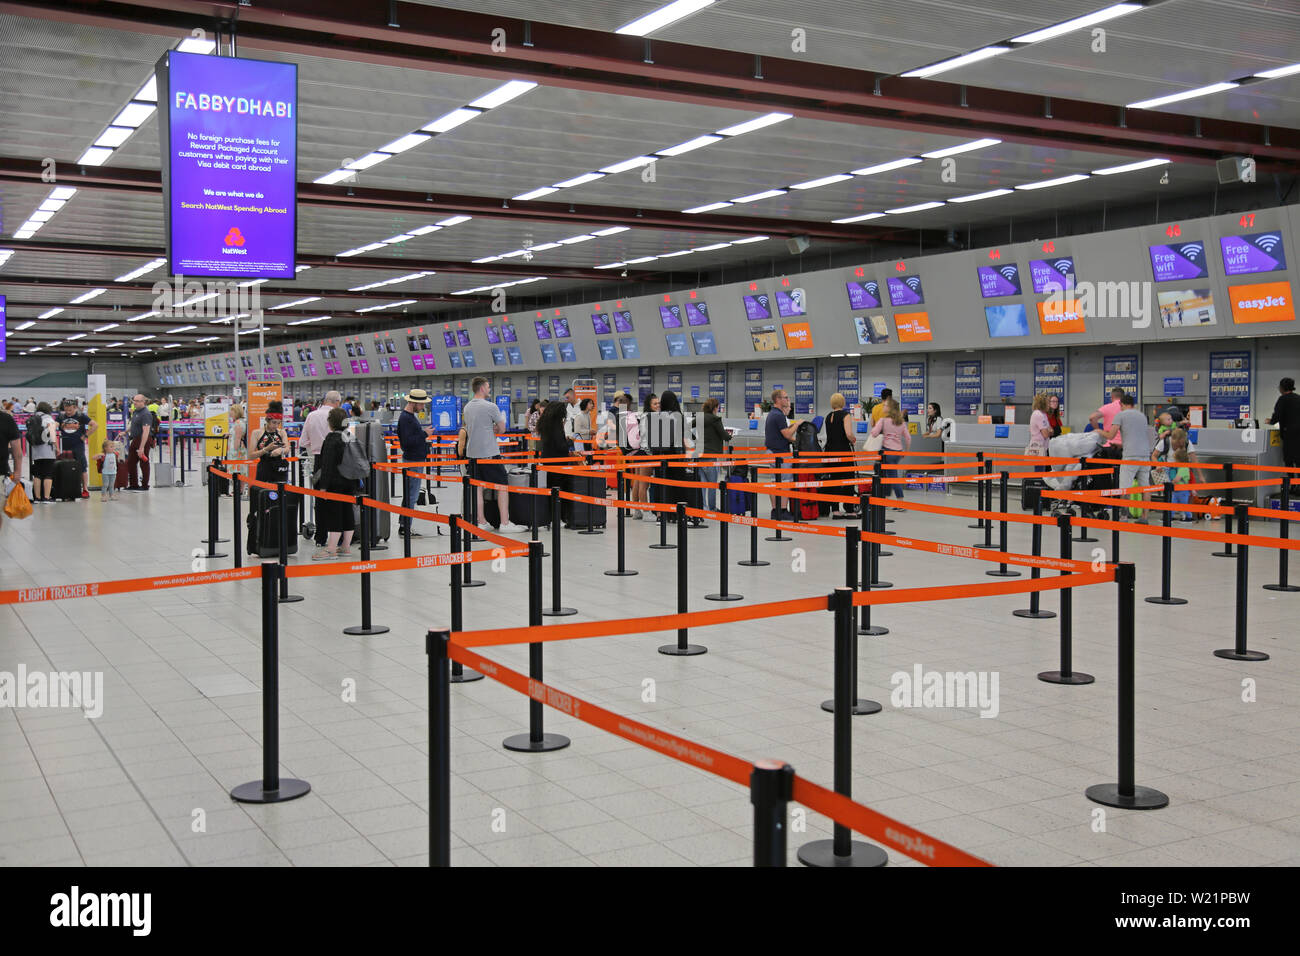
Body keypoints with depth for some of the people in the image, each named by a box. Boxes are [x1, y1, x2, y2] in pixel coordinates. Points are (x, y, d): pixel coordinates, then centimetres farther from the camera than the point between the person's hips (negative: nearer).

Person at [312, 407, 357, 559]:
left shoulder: (332, 439, -15)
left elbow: (327, 464, -19)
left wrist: (323, 486, -18)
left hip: (335, 483, -8)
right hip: (350, 482, 8)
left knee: (333, 514, -6)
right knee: (347, 512, 11)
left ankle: (331, 549, -5)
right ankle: (345, 547, 18)